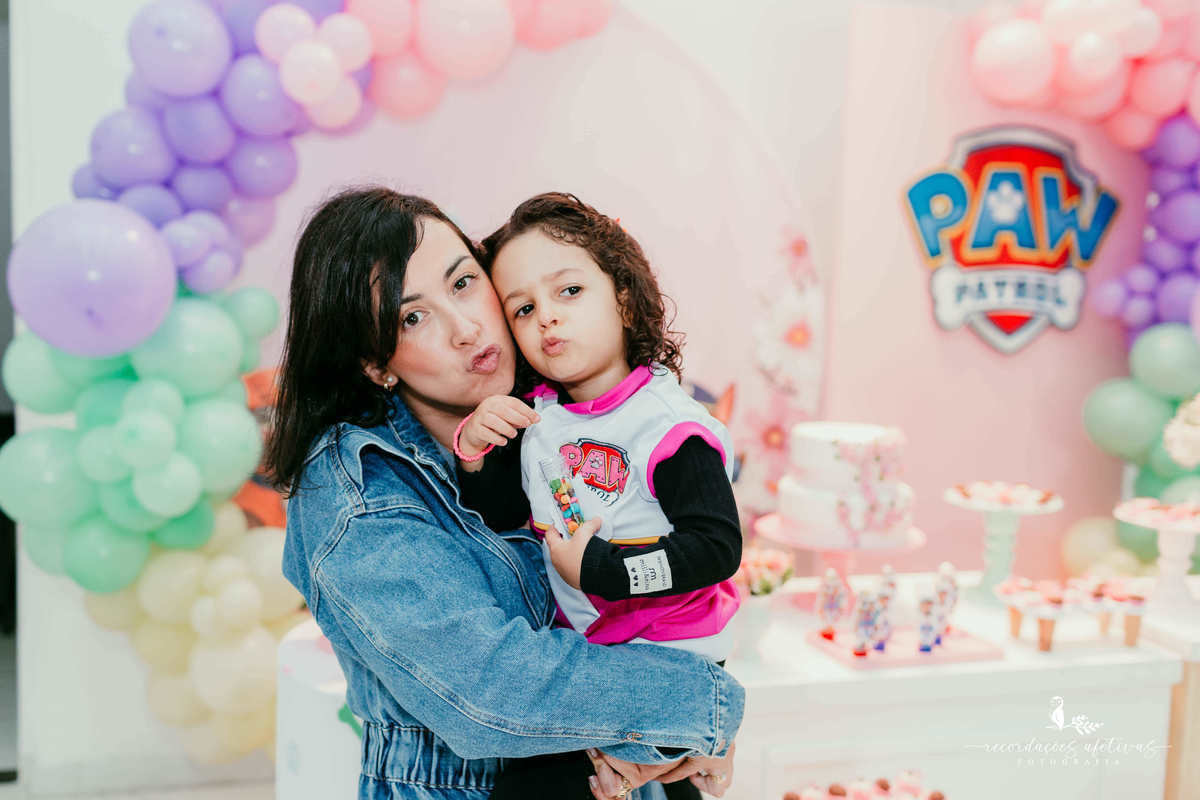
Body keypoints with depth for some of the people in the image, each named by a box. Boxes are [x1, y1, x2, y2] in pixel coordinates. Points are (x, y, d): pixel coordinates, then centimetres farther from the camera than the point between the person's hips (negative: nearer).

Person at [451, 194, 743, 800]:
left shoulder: (669, 426, -21)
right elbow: (497, 516, 9)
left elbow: (716, 547, -24)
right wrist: (475, 453, -10)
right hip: (577, 640, 6)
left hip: (669, 658, -6)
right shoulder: (533, 418, -1)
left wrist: (598, 567, -24)